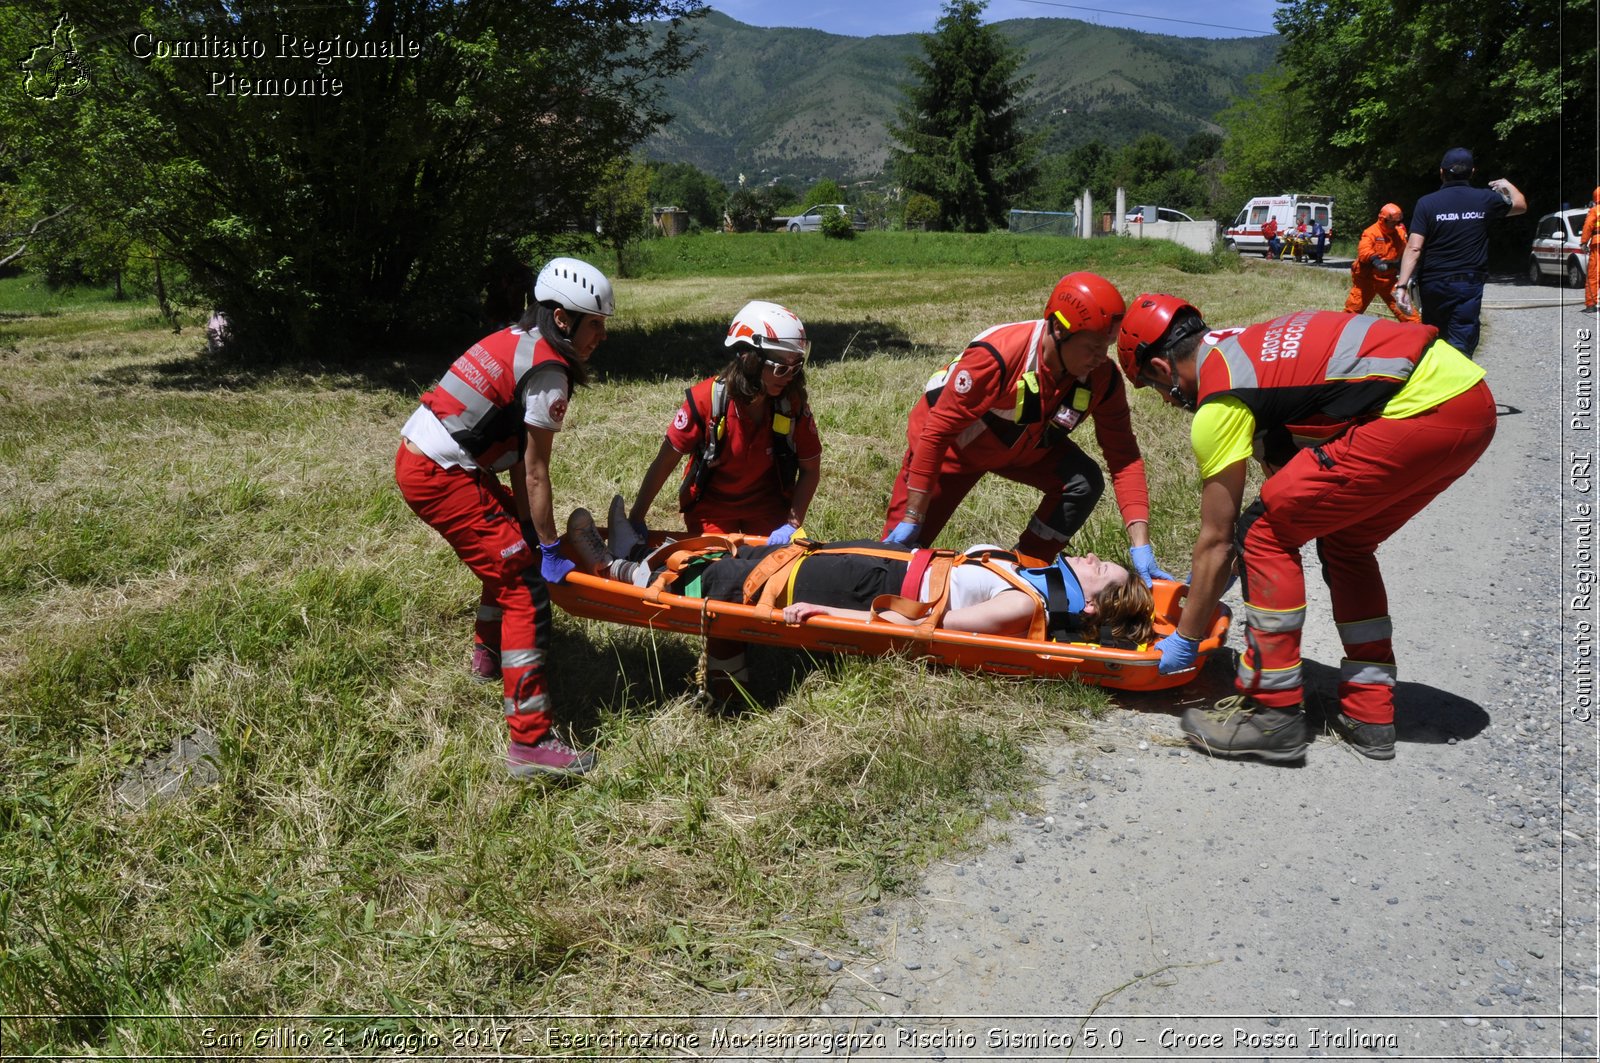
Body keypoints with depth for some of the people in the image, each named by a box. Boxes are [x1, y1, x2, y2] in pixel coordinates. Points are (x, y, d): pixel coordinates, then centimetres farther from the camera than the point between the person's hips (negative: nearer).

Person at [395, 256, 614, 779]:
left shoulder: (517, 340, 13)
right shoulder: (547, 369, -15)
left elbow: (517, 456, 11)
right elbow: (534, 474, -13)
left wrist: (531, 533, 10)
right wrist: (549, 549, -6)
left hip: (417, 457, 10)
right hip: (440, 478, -10)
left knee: (513, 543, 29)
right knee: (526, 583, -10)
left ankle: (489, 652, 49)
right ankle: (530, 741, -12)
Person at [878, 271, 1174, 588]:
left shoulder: (1102, 378, -23)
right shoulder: (996, 356, -38)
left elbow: (1125, 459, -21)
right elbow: (937, 432, -31)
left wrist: (1141, 547, -31)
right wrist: (911, 519, -28)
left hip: (1023, 447, 4)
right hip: (954, 442, -4)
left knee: (1085, 483, -21)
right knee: (902, 544, -8)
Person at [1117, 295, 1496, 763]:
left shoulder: (1219, 401, -5)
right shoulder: (1247, 345, 22)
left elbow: (1216, 540, 1)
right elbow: (1282, 468, 33)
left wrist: (1186, 638, 14)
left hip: (1422, 412, -10)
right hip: (1472, 396, 10)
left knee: (1266, 533, -3)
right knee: (1345, 541, 23)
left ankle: (1272, 713, 3)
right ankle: (1369, 713, 25)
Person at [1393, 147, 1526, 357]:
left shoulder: (1426, 203, -4)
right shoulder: (1485, 200, 2)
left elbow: (1414, 248, -13)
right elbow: (1520, 205, 23)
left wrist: (1402, 285, -15)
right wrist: (1508, 186, 43)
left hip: (1432, 285, 1)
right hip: (1469, 284, 0)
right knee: (1460, 347, -5)